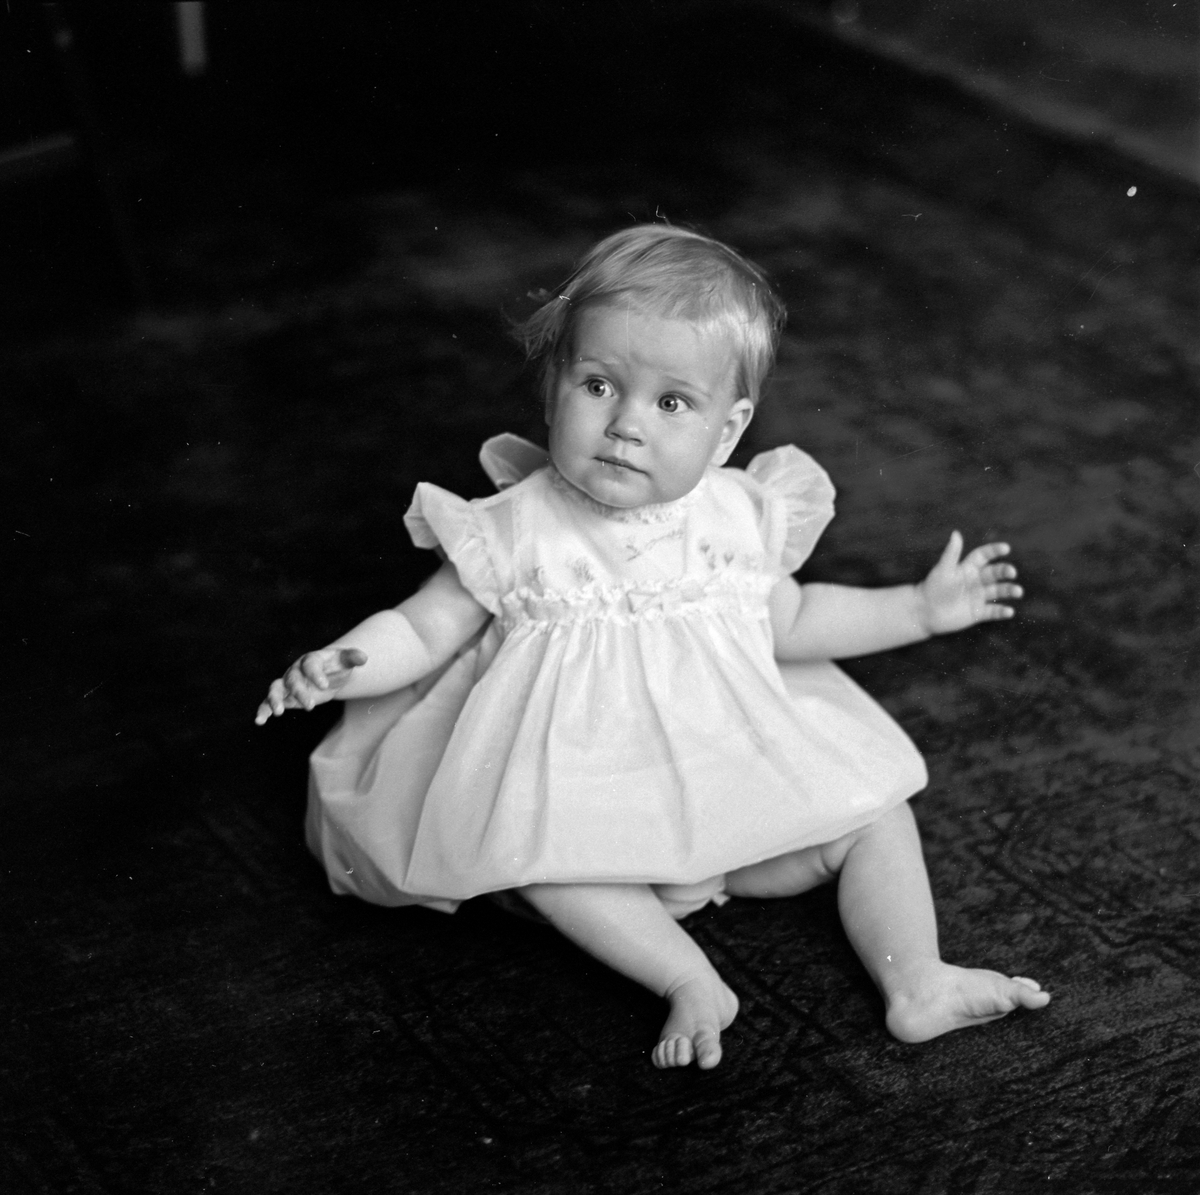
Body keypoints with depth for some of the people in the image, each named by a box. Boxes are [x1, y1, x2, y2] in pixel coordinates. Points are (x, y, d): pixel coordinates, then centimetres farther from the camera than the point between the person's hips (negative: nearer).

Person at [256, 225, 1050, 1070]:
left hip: (737, 768, 4)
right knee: (535, 849, -33)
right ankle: (690, 981, -27)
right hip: (586, 785, -3)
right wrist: (338, 665, -28)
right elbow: (424, 630, -9)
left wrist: (923, 609, 10)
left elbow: (787, 621, 13)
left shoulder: (736, 518, -3)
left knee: (874, 807, -8)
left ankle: (919, 986, -4)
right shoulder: (519, 533, -13)